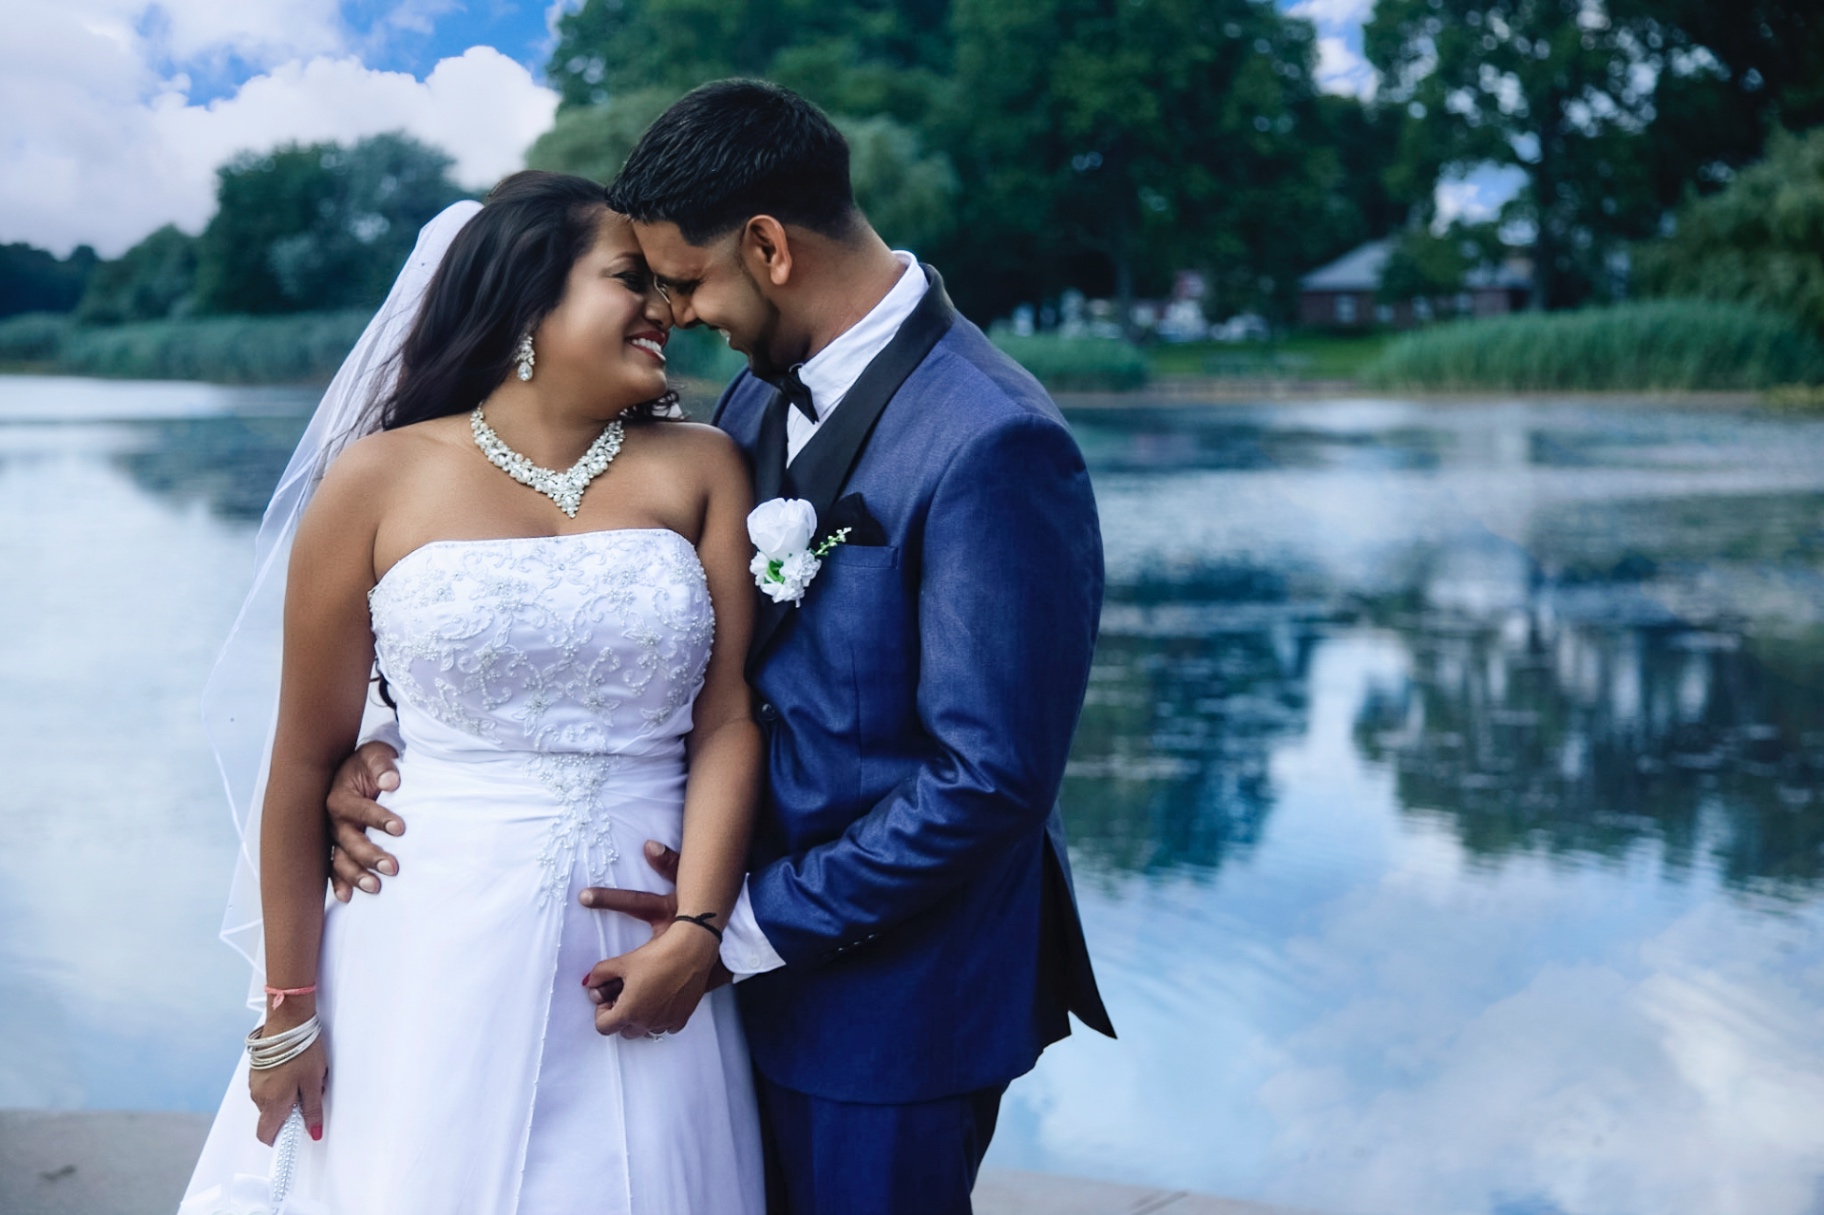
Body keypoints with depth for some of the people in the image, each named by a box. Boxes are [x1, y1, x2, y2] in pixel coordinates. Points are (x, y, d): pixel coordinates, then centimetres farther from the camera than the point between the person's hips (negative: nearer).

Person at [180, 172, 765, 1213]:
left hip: (643, 959, 2)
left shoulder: (701, 470, 3)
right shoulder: (381, 480, -2)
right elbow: (308, 756, 0)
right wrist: (287, 1011, 2)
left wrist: (697, 930, -16)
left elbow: (729, 719, -3)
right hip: (438, 958, -1)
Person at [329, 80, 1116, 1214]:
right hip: (760, 959, 8)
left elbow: (989, 779, -24)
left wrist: (755, 926, -18)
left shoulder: (992, 447, -24)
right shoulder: (760, 403, 3)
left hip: (889, 1004, -7)